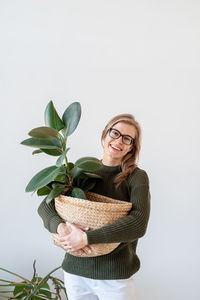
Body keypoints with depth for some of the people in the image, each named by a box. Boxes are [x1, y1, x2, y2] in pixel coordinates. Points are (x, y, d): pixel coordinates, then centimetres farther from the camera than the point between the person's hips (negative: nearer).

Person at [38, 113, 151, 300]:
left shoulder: (137, 177, -7)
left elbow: (139, 224, -21)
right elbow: (45, 206, 0)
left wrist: (86, 237, -25)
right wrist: (61, 227, -22)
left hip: (115, 276, -2)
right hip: (75, 270, 3)